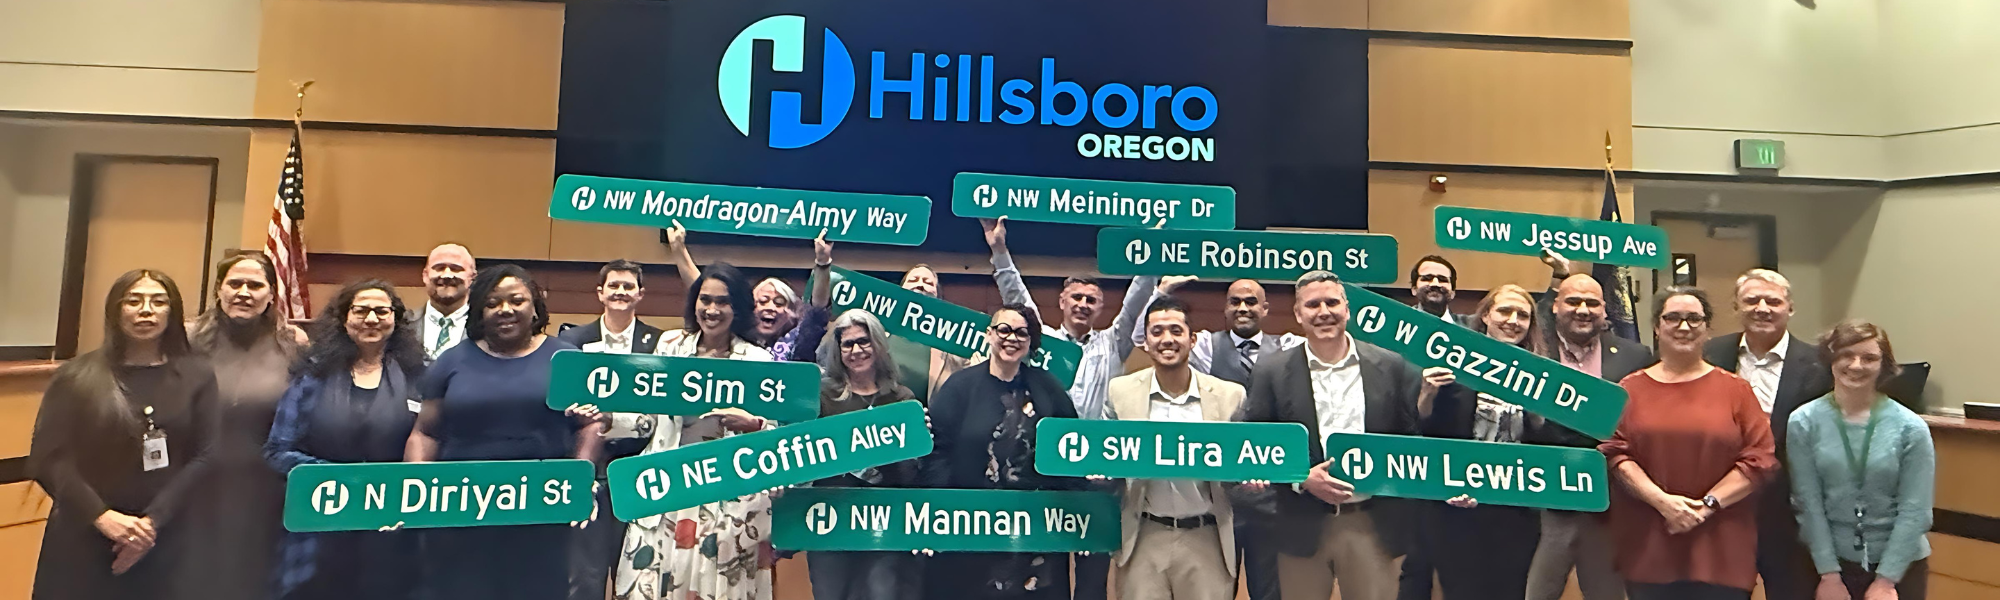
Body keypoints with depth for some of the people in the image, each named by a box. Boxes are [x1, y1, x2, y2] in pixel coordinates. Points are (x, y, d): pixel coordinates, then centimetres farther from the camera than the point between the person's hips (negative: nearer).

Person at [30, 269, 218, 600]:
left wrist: (153, 520, -13)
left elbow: (204, 457, -3)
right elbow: (47, 458, -4)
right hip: (82, 538, 0)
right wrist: (101, 516, -16)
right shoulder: (76, 376, 1)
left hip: (168, 539, 0)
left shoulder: (198, 375, 2)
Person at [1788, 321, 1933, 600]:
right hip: (1830, 560, 0)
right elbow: (1809, 503, -7)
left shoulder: (1911, 428, -6)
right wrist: (1829, 575, -9)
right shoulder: (1804, 423, -7)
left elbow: (1915, 511, -7)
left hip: (1899, 565, 0)